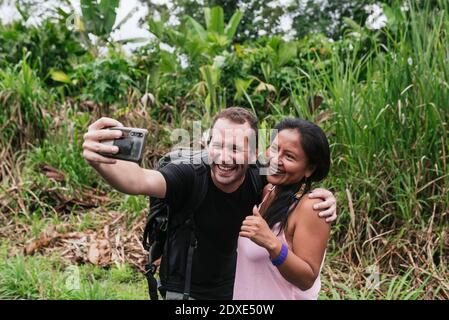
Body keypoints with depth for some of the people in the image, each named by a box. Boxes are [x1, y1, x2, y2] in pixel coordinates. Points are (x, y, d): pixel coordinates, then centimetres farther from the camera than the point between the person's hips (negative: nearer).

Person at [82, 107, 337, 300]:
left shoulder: (257, 179, -18)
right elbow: (141, 180, -47)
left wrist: (321, 199, -27)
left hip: (232, 286, 4)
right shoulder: (189, 174, -29)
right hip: (183, 289, -3)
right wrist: (101, 161, -68)